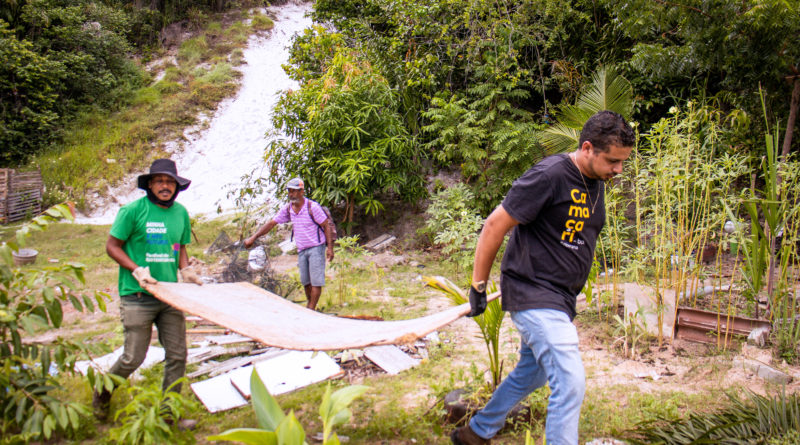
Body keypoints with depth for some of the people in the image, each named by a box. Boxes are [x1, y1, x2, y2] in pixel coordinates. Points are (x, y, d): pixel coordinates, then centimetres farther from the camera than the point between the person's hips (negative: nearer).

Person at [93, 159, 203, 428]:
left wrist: (185, 270, 2)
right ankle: (101, 395, 30)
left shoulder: (180, 213, 8)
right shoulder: (133, 210, -8)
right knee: (134, 357, 0)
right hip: (137, 296, -5)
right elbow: (112, 246, -3)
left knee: (177, 355, 4)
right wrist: (137, 270, -15)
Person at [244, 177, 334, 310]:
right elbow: (271, 223, 5)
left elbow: (326, 225, -10)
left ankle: (311, 310, -4)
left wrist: (330, 248, -14)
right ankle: (310, 306, 22)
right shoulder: (288, 208, 3)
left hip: (316, 247, -6)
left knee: (316, 281, -8)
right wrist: (253, 237, -1)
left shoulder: (312, 207, -13)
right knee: (305, 281, 9)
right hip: (301, 250, 6)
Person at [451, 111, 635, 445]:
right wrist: (478, 286, -10)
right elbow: (495, 225, -15)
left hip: (559, 299, 9)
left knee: (530, 374, 22)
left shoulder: (597, 185, 9)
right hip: (532, 294, -9)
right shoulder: (549, 175, -18)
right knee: (570, 384, -14)